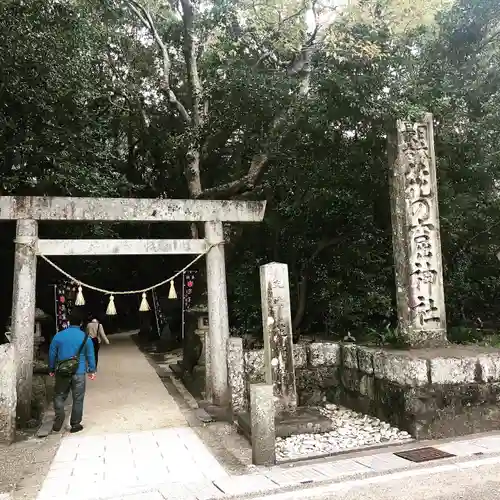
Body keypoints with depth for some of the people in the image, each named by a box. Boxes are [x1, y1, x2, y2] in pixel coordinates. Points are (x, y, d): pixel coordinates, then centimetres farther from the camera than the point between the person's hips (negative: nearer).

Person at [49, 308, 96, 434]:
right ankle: (75, 424, 15)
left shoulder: (58, 335, -3)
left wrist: (51, 369, 17)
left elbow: (52, 354, 4)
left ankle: (58, 423, 15)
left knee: (59, 397, 17)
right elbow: (90, 356, 1)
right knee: (78, 399, 9)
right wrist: (92, 370, 12)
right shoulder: (85, 337, -5)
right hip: (79, 373, -1)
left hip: (62, 372, 1)